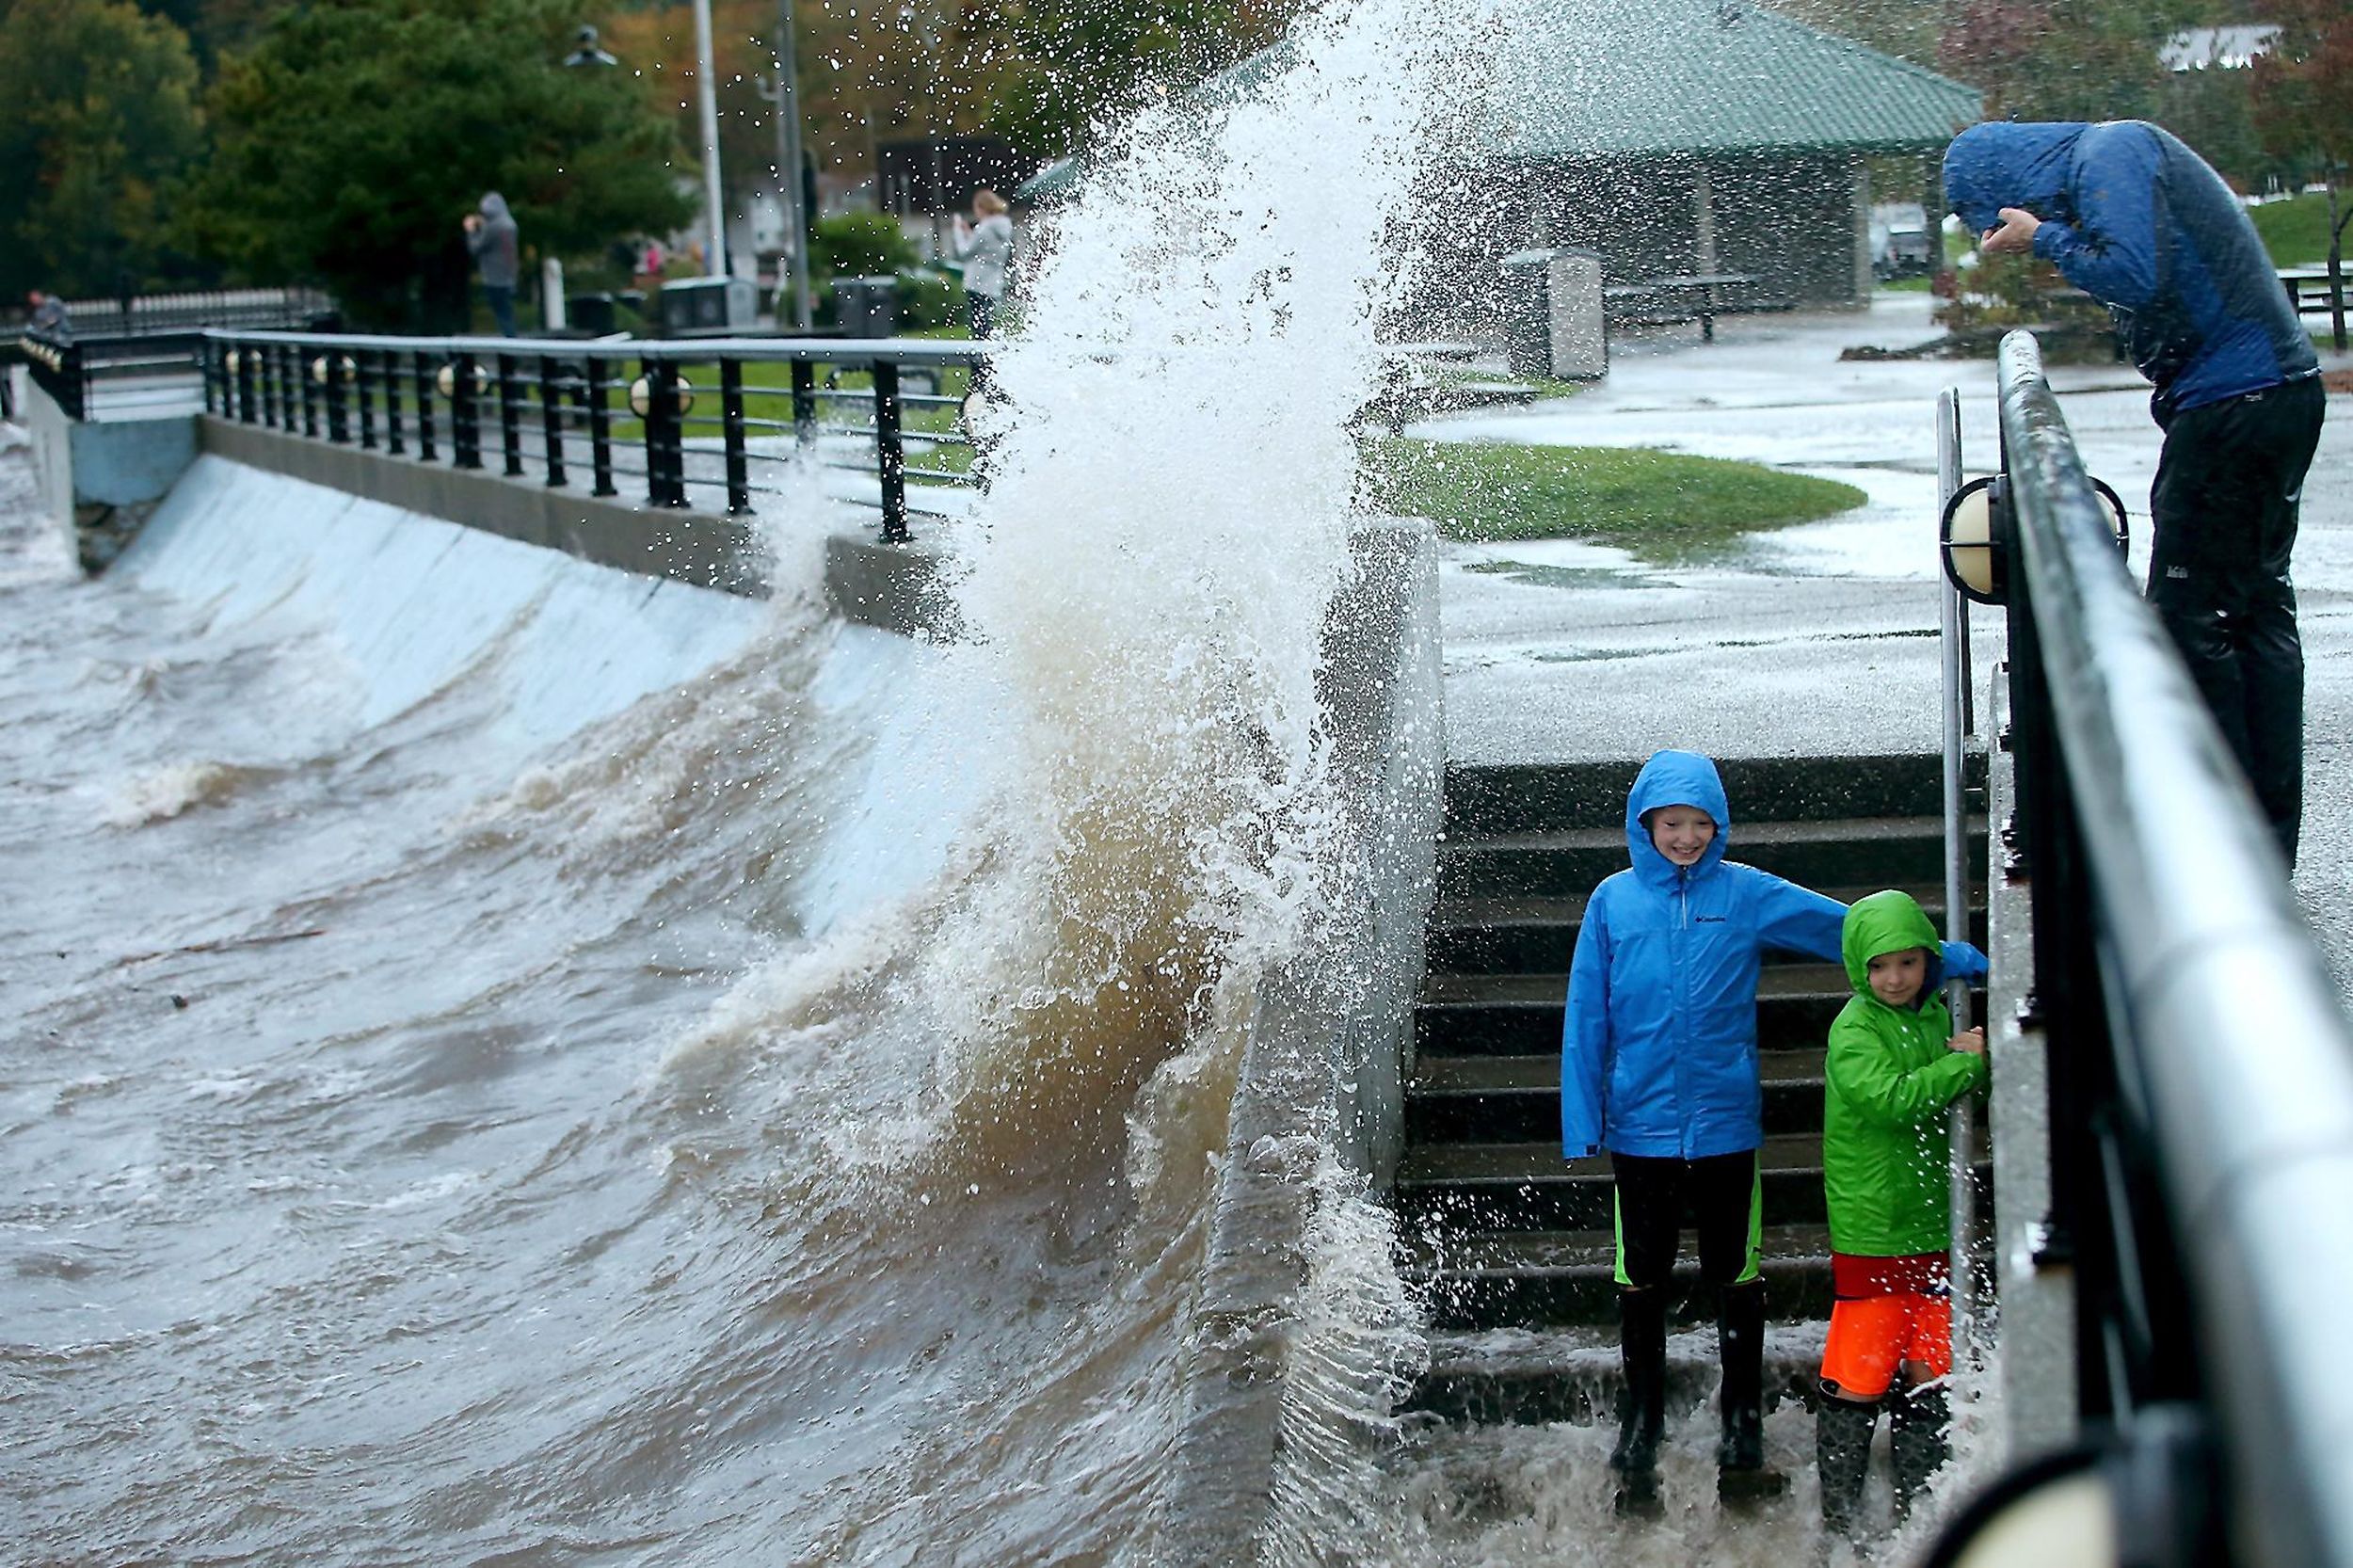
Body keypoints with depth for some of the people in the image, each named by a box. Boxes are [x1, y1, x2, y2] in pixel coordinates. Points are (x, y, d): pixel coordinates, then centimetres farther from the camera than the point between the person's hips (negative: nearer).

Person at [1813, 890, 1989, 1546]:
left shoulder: (1935, 1017, 10)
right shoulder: (1855, 1029, -10)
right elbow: (1892, 1097, -24)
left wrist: (1982, 1061, -4)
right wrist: (1970, 1063, -17)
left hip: (1931, 1227, 6)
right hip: (1871, 1228, -6)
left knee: (1928, 1378, 10)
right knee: (1859, 1378, -4)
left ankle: (1918, 1508, 20)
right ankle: (1840, 1517, 6)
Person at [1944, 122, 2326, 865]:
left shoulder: (2108, 151, -11)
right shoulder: (2120, 152, 19)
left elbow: (2136, 277, -22)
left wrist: (2045, 238, -9)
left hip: (2235, 403, -11)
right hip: (2282, 391, 11)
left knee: (2189, 616, -6)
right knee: (2257, 608, 13)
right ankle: (2270, 845, 19)